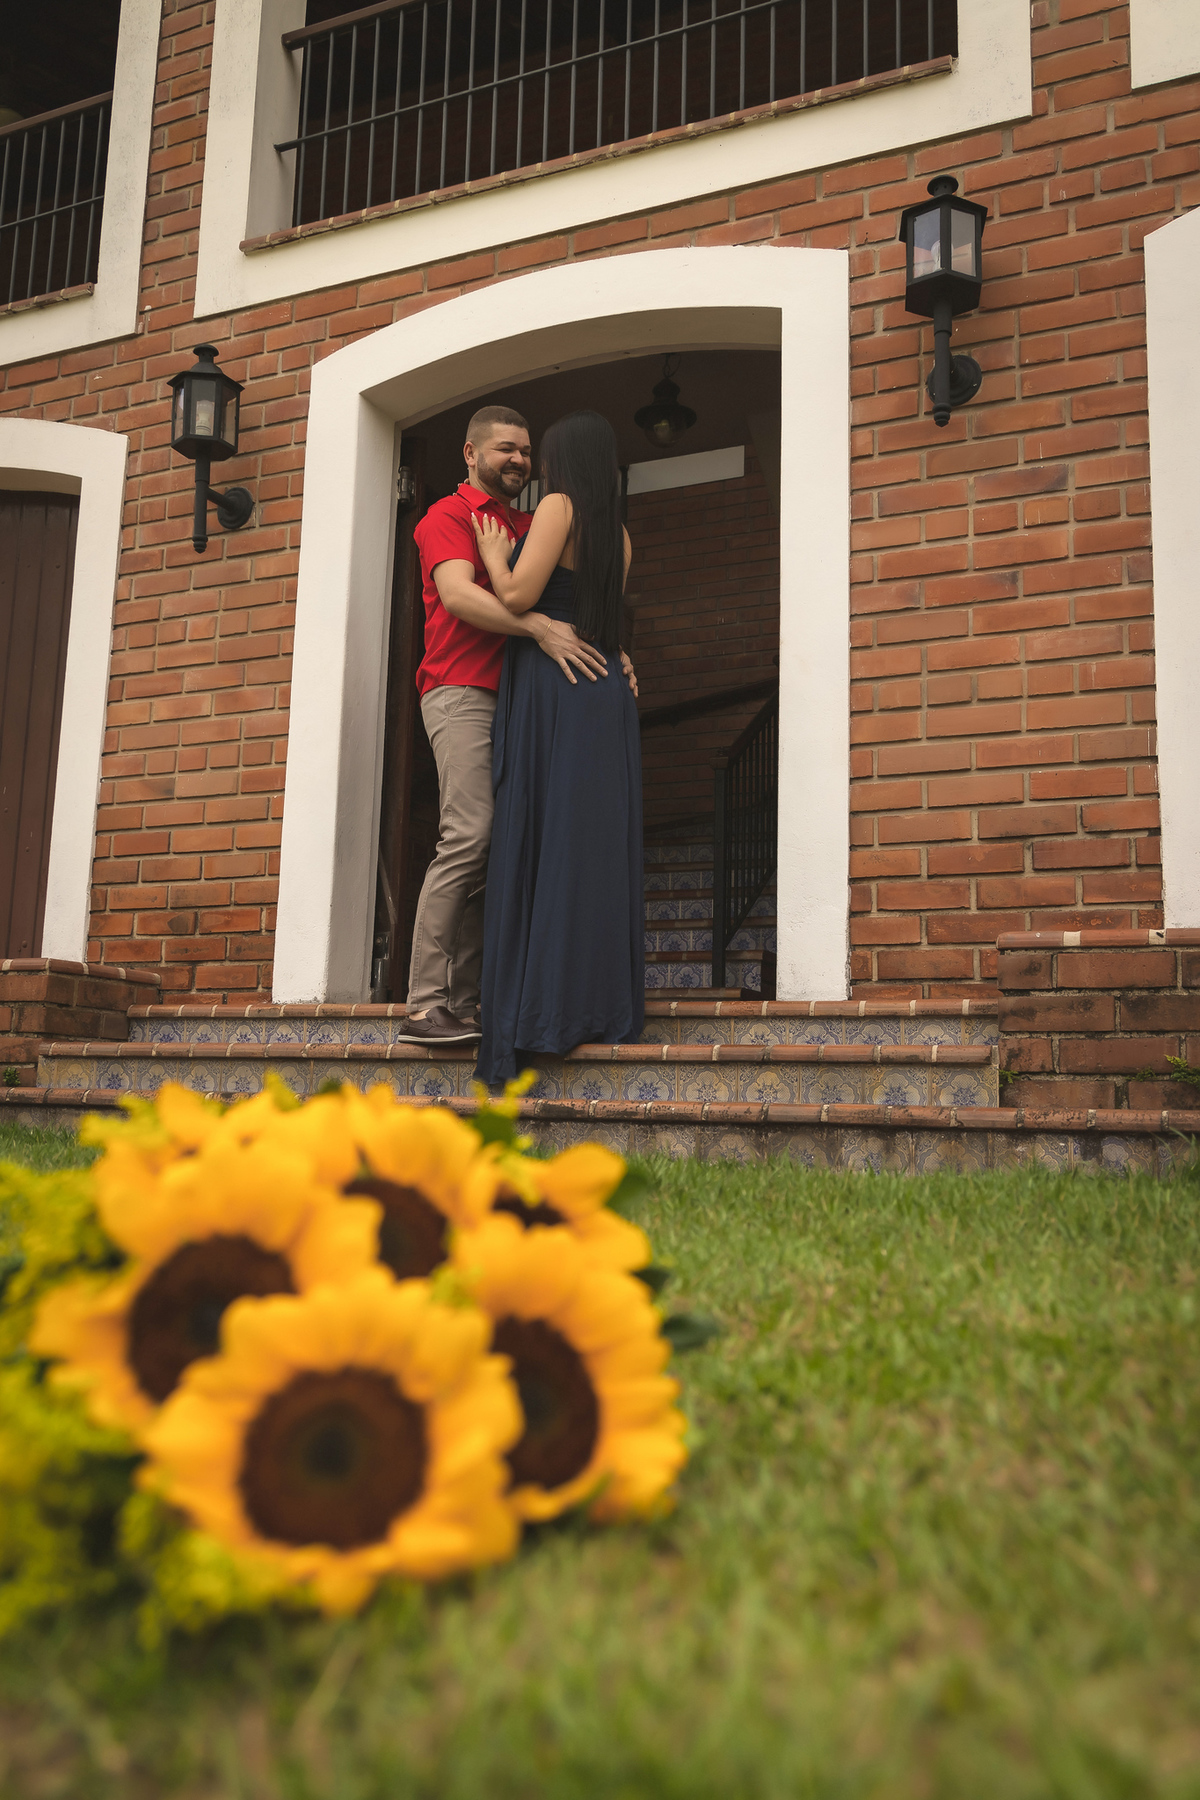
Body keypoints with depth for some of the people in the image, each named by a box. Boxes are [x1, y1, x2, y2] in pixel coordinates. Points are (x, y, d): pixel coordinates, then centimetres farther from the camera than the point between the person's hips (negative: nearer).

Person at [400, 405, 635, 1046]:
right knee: (469, 837, -19)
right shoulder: (449, 516, 5)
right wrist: (539, 627, -27)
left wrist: (610, 653, 3)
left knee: (498, 852, 1)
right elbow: (458, 594, -13)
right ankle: (425, 1006, -18)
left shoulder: (531, 527, 26)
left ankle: (464, 1003, 2)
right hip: (461, 692, -7)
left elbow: (563, 604, 23)